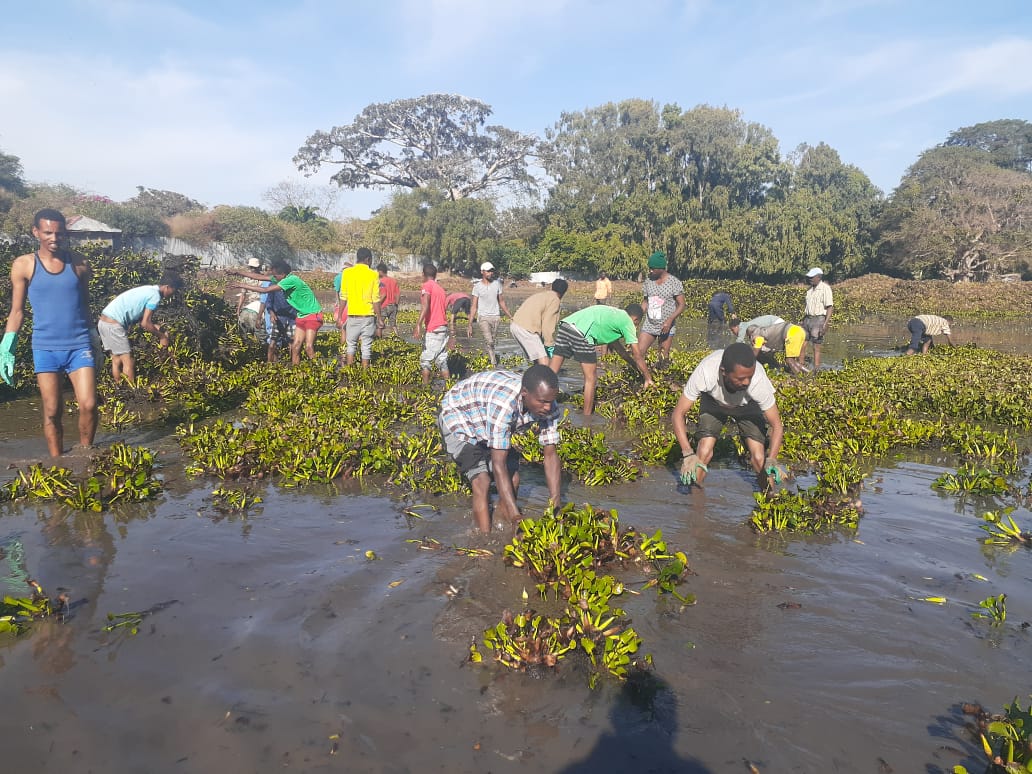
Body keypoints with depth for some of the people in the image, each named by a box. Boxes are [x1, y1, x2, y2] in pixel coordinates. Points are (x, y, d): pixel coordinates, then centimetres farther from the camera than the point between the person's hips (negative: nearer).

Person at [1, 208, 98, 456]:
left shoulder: (79, 264, 4)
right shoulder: (23, 265, 0)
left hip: (79, 345, 1)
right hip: (45, 349, -1)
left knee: (88, 405, -6)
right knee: (52, 412, 4)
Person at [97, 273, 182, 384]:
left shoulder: (148, 290, 16)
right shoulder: (155, 296, -11)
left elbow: (143, 318, 15)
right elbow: (145, 324, -13)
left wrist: (158, 328, 9)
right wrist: (162, 336, -2)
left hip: (104, 321, 9)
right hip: (114, 324, -9)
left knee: (117, 360, 15)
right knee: (129, 362, -3)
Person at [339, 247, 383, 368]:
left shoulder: (347, 272, 0)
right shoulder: (373, 275, -4)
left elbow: (343, 297, 1)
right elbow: (376, 299, -5)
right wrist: (379, 319, 1)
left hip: (352, 316, 2)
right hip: (368, 316, -2)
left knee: (351, 345, 14)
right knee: (366, 347, 5)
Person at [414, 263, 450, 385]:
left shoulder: (427, 285, -7)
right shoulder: (440, 287, 17)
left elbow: (425, 306, -23)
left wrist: (419, 324, -31)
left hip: (433, 329, -8)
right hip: (444, 327, 8)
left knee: (425, 360, -2)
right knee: (442, 360, 10)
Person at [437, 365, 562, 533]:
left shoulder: (548, 407, -23)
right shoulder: (504, 402, -43)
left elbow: (551, 454, -17)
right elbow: (498, 464, -40)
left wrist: (554, 504, -27)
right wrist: (516, 516, -40)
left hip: (486, 424, 6)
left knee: (513, 480, -4)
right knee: (482, 481, -19)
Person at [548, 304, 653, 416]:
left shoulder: (614, 314, 34)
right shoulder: (627, 321, 12)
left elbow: (615, 344, 44)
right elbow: (637, 355, 12)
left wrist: (635, 365, 50)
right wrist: (648, 378, 21)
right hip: (581, 333, -8)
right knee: (591, 379, 6)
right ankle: (587, 418, 12)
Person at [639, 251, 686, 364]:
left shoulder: (674, 282, -7)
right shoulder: (648, 281, 7)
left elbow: (681, 305, -8)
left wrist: (670, 320, -22)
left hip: (666, 327, -4)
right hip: (649, 325, 4)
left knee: (663, 359, -1)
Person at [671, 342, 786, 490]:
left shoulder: (759, 379, -38)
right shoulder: (705, 372, -41)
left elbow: (777, 425, -26)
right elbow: (678, 414, -32)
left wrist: (772, 459, -43)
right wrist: (688, 453, -43)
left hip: (748, 406, 0)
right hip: (713, 402, 0)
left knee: (759, 459, -13)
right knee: (704, 452, -17)